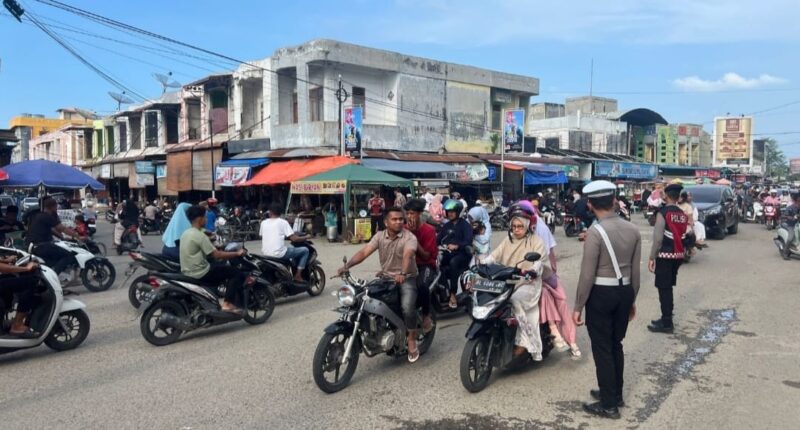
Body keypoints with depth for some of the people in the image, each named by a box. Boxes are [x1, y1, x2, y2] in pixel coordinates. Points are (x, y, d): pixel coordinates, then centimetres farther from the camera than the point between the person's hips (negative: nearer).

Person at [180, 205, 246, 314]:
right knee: (237, 274, -4)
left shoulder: (186, 233, 11)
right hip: (199, 273, -10)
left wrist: (215, 248, 24)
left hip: (187, 272, 10)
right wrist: (237, 253, -10)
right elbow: (217, 255, -19)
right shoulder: (200, 235, -18)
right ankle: (228, 304, -9)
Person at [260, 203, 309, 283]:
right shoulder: (283, 222, -5)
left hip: (265, 254, 7)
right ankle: (298, 276, 5)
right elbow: (293, 238, -10)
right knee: (305, 250, 9)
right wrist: (305, 237, 9)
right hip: (279, 254, -7)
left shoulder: (263, 222, 9)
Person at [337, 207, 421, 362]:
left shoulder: (409, 237, -12)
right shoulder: (379, 236, 2)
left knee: (407, 307, -27)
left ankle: (412, 339, -5)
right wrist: (346, 266, -25)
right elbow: (364, 252, -9)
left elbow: (408, 255, -32)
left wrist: (403, 273, -51)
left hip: (406, 278, -5)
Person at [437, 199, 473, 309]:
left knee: (453, 262, -38)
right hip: (448, 253, 6)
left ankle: (453, 294, -34)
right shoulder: (446, 225, 20)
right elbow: (439, 238, 10)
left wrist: (457, 246, -33)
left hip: (461, 253, -6)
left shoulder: (465, 225, 0)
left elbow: (468, 241, -16)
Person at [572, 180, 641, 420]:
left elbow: (587, 275, -17)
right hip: (624, 292, 7)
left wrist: (578, 306, -9)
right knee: (616, 345, 20)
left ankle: (609, 405, 13)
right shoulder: (633, 230, 2)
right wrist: (632, 299, 19)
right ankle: (615, 394, 34)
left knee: (602, 349, 4)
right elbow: (635, 270, 7)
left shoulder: (595, 232, -18)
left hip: (601, 294, -7)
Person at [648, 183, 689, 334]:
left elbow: (658, 238, -16)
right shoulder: (683, 214, 9)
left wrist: (652, 257, -11)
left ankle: (666, 323, 0)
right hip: (678, 255, 7)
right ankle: (666, 318, 26)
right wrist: (679, 251, 19)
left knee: (663, 289, -2)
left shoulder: (663, 213, -13)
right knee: (668, 287, 17)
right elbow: (683, 236, 11)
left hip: (665, 255, -7)